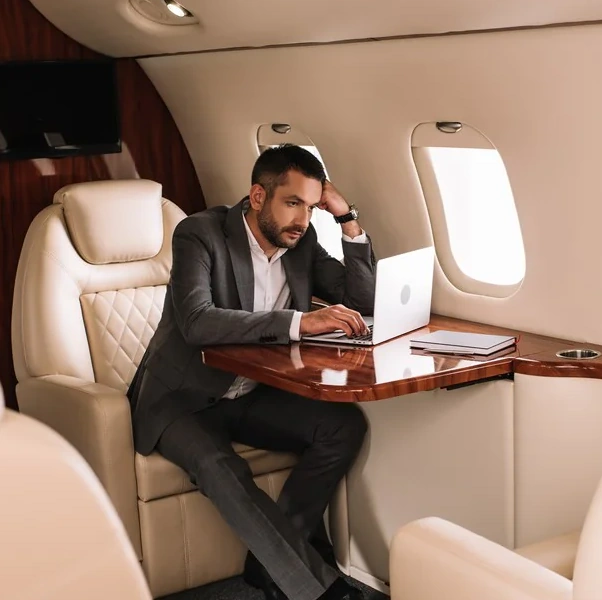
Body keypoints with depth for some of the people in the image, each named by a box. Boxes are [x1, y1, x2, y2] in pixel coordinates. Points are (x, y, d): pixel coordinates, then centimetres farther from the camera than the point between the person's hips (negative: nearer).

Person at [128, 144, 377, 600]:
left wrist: (348, 218, -7)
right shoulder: (201, 233, -16)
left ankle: (271, 560, -11)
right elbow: (196, 321, -32)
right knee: (219, 466, -35)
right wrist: (299, 321, -39)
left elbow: (366, 301, 3)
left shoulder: (302, 242, 2)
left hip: (252, 396, 6)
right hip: (183, 400, -5)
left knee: (346, 424, -19)